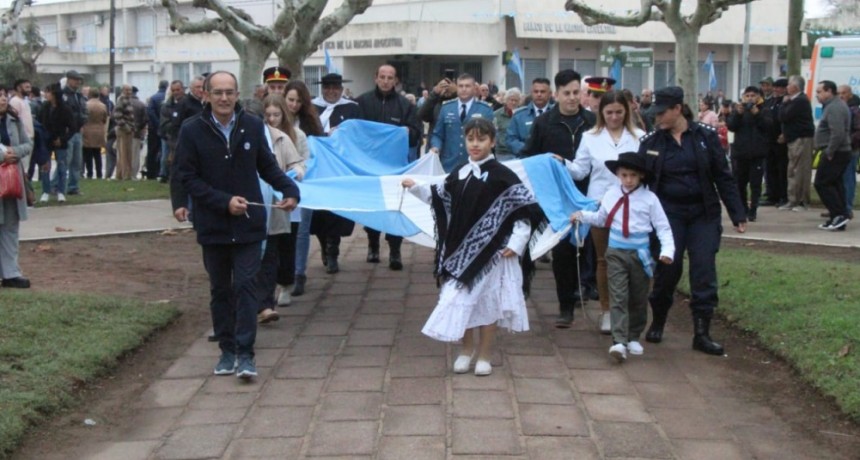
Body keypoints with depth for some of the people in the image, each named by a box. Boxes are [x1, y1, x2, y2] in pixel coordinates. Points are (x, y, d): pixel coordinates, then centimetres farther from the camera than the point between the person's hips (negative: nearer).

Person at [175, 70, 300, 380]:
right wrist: (224, 202, -16)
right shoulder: (192, 131, -4)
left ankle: (245, 353, -2)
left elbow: (268, 166, 9)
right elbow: (187, 177, -6)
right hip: (213, 225, 0)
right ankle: (227, 350, 21)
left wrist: (289, 190, -8)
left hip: (248, 223, 0)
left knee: (245, 286, -4)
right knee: (220, 290, 10)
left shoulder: (253, 126, 1)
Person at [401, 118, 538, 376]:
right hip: (461, 249, 5)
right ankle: (467, 348, 28)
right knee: (460, 299, 10)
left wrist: (516, 243, -15)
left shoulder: (502, 176, -12)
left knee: (487, 301, 6)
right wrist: (415, 188, 7)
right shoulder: (459, 174, 6)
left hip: (491, 250, -5)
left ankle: (484, 354, 19)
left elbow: (525, 206, -12)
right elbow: (439, 197, 20)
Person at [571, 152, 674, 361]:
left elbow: (663, 227, -5)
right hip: (616, 252, 0)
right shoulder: (611, 194, 2)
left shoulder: (649, 198, -6)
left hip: (639, 254, 0)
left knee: (638, 298, 11)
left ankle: (633, 338, 28)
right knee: (618, 297, -8)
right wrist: (582, 215, 4)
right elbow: (601, 219, 17)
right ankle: (619, 342, -15)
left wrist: (667, 250, -18)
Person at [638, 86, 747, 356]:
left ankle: (702, 334, 4)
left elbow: (723, 177, 0)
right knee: (667, 269, 1)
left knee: (704, 272, -2)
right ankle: (657, 322, 23)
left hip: (703, 213, 0)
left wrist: (737, 214, -1)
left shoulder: (705, 136, -2)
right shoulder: (650, 142, -1)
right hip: (669, 213, 0)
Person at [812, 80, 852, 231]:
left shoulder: (834, 108, -17)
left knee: (822, 183, -9)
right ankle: (838, 220, 13)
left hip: (834, 154, -11)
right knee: (836, 184, 11)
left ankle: (840, 214, -11)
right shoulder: (838, 105, 18)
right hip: (842, 153, 11)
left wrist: (829, 152, -20)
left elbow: (838, 133, -27)